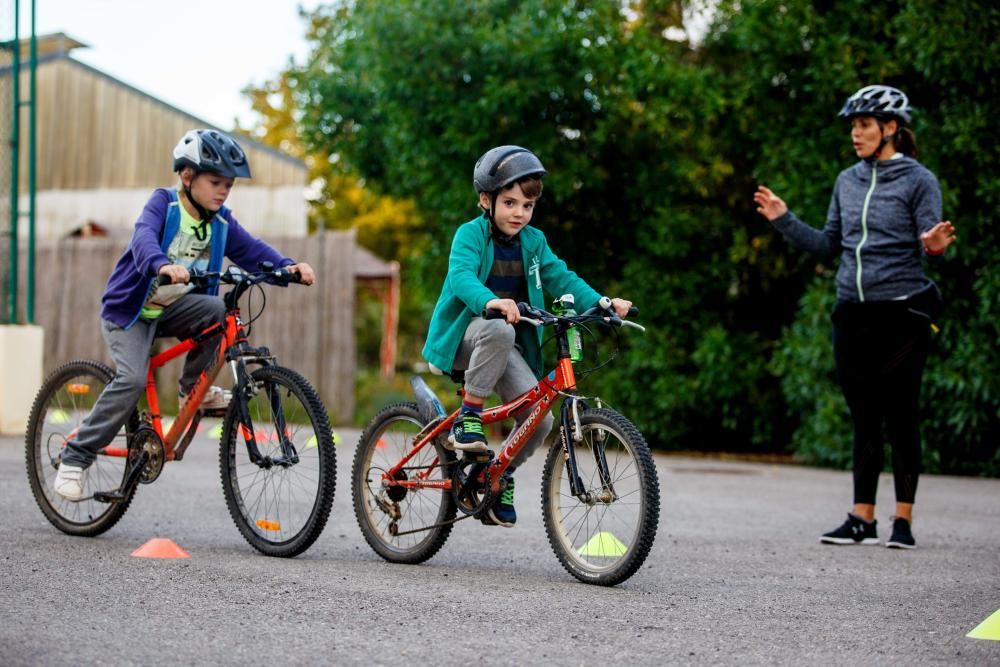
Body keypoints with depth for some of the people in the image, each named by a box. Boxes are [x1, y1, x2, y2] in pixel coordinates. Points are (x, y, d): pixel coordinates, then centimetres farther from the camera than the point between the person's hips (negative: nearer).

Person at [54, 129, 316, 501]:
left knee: (217, 310, -25)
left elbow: (252, 250, -11)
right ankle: (75, 458, -15)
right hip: (129, 307, -5)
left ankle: (194, 388, -4)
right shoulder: (163, 203, -15)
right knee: (133, 380, -25)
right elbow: (144, 237, -34)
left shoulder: (221, 223, 0)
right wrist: (162, 265, -56)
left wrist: (287, 266, -31)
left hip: (171, 308, 5)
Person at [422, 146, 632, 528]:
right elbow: (461, 276, -28)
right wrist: (491, 301, -49)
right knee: (498, 330, -40)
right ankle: (468, 417, -24)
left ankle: (502, 477, 13)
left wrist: (601, 302, -19)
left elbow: (561, 278, 0)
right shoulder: (471, 234, -11)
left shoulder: (533, 241, 6)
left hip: (508, 346, 5)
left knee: (539, 418, -12)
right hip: (465, 335, -5)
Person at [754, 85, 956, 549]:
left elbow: (929, 243, -8)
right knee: (864, 418, 8)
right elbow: (829, 245, 17)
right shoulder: (847, 181, 12)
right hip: (853, 314, 5)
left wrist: (934, 245, -31)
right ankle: (862, 519, 11)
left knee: (900, 415, -1)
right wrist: (783, 219, 10)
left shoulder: (918, 180, -5)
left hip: (902, 313, -5)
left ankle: (903, 520, 6)